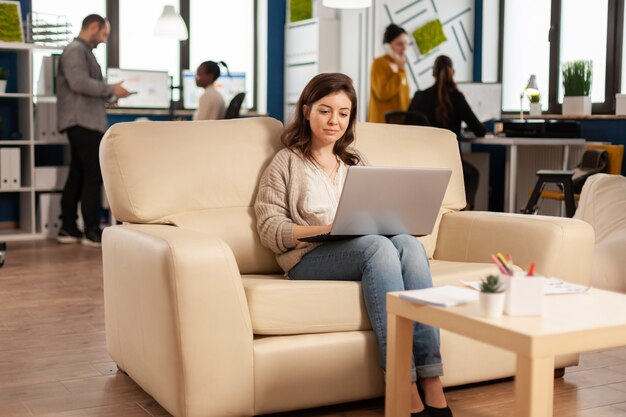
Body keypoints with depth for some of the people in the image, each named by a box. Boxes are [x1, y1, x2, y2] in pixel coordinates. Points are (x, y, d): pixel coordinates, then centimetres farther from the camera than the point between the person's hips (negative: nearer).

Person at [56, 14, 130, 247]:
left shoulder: (84, 51, 22)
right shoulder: (75, 50, -9)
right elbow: (79, 83, -22)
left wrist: (108, 95, 11)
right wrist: (111, 90, -15)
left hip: (86, 122, 10)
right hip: (83, 122, -10)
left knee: (78, 175, 10)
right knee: (93, 175, -8)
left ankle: (68, 228, 14)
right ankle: (92, 231, -5)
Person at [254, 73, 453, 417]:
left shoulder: (356, 162, 27)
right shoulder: (286, 162, 12)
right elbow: (269, 230, 0)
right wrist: (327, 229, -15)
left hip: (365, 249, 4)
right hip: (310, 257, -4)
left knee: (408, 244, -30)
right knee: (378, 247, -34)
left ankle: (432, 386, -37)